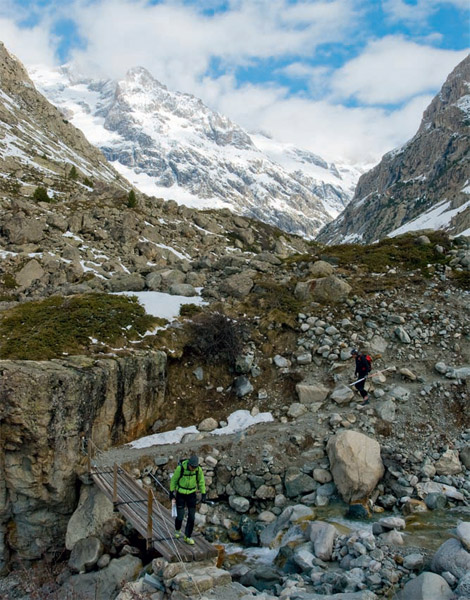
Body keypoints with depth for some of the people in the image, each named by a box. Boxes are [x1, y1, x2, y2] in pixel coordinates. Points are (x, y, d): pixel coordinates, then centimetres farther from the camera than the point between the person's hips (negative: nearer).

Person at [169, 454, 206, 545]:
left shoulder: (198, 469, -18)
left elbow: (201, 481, -1)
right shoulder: (180, 468, -25)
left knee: (191, 517, -1)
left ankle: (187, 537, 16)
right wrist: (171, 493, -3)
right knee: (180, 516, -2)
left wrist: (203, 494, -1)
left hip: (192, 494, 2)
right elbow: (173, 480, -9)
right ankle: (177, 530, 32)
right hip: (180, 494, -2)